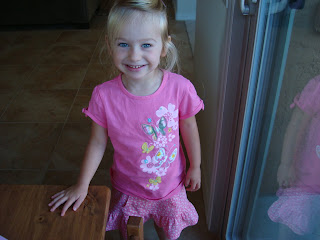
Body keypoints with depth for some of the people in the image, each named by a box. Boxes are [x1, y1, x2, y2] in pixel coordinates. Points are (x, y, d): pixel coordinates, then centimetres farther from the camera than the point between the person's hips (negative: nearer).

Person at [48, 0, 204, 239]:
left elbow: (189, 127, -7)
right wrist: (82, 184, -6)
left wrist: (195, 166, 4)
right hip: (127, 190, 1)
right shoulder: (104, 95, -23)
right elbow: (98, 142, -9)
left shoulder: (180, 88, -24)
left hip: (171, 186, 0)